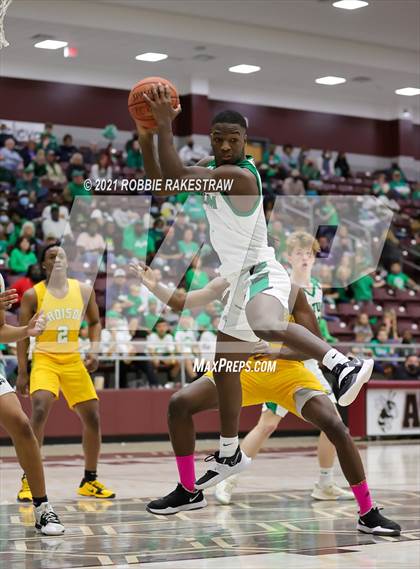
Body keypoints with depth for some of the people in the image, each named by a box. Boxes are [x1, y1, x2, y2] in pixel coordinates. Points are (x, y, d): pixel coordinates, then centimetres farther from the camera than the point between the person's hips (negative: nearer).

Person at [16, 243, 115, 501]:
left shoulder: (84, 290, 1)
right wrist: (22, 372, -6)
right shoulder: (32, 295, -6)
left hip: (73, 361, 4)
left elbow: (95, 322, 14)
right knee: (39, 411, -26)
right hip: (44, 360, -4)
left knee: (93, 418, 5)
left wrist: (94, 350, -3)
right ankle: (28, 480, -18)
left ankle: (90, 480, 22)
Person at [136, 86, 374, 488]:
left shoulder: (240, 175, -20)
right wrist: (145, 136, -1)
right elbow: (160, 182, 12)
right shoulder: (210, 166, 7)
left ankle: (343, 365, -44)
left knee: (262, 323, -43)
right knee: (224, 370, 16)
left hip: (261, 273, -9)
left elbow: (175, 177, -27)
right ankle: (229, 455, 30)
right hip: (239, 281, 9)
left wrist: (165, 125, -23)